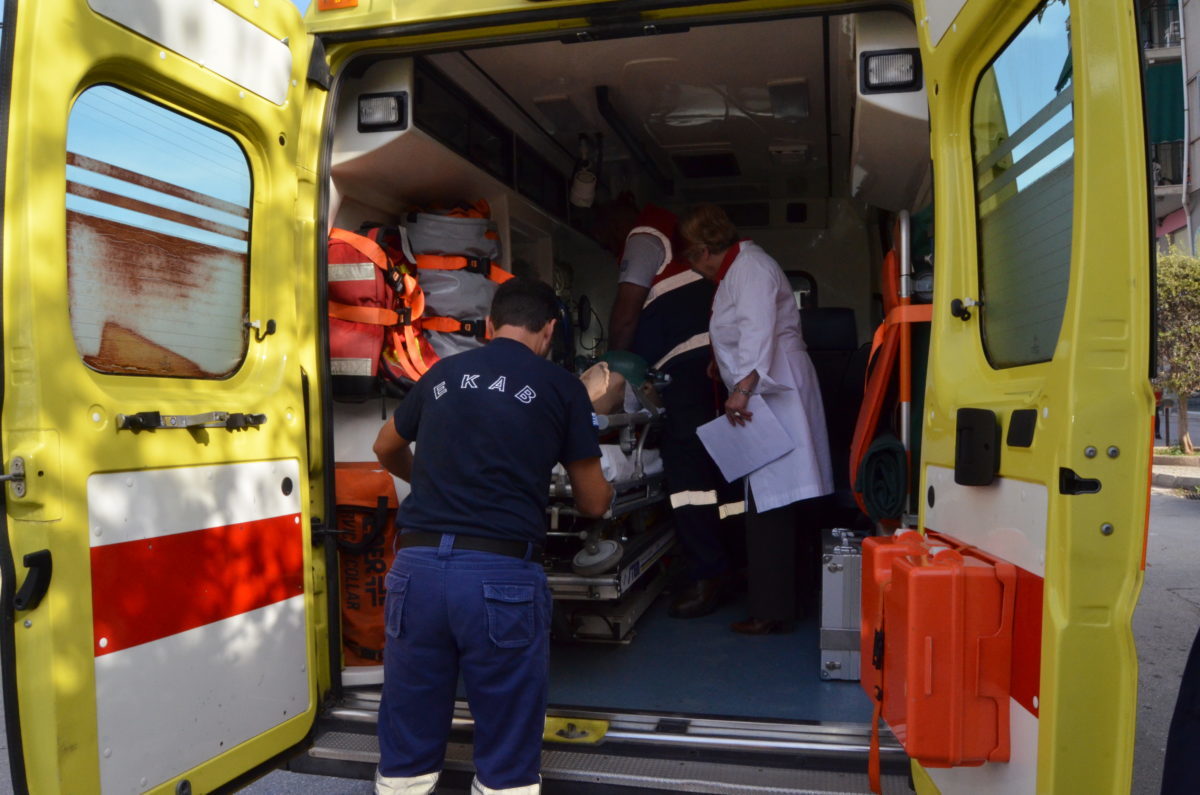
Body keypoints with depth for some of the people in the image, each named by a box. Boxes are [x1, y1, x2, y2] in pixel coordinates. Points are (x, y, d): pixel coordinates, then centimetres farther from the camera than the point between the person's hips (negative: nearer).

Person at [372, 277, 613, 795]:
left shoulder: (442, 374, 15)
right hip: (501, 575, -3)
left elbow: (387, 450, 34)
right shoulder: (561, 386, 5)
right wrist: (603, 488, 37)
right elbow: (593, 504, 13)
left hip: (417, 566, 4)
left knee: (407, 751, 16)